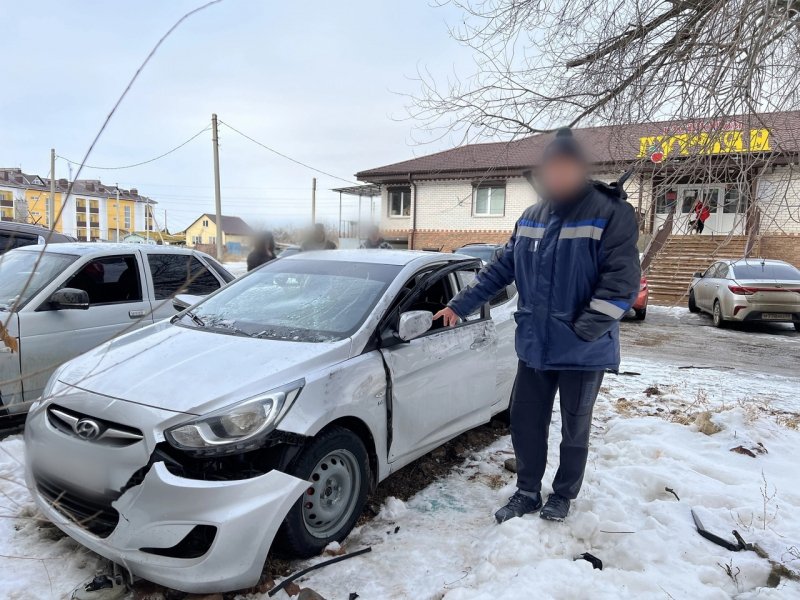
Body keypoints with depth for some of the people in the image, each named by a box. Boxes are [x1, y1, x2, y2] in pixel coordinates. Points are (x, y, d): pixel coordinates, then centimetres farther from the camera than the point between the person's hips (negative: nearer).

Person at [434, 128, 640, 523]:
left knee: (575, 428, 13)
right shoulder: (531, 218, 6)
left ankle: (563, 496, 33)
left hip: (584, 351, -5)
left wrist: (586, 329, -25)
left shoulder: (611, 214, -12)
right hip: (534, 345, 5)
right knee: (525, 422, 11)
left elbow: (622, 281, -18)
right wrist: (460, 305, 7)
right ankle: (526, 493, 31)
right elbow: (501, 269, 11)